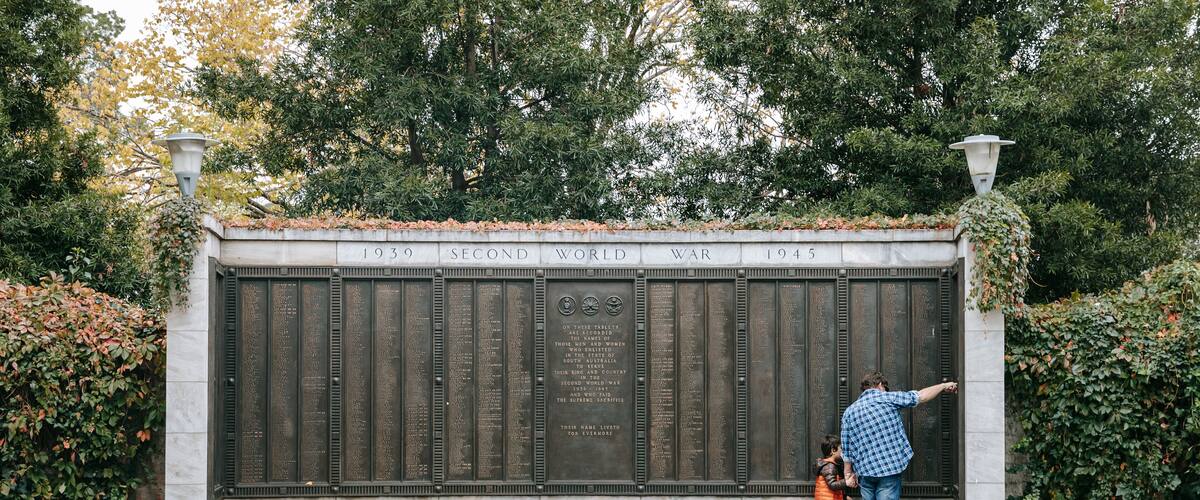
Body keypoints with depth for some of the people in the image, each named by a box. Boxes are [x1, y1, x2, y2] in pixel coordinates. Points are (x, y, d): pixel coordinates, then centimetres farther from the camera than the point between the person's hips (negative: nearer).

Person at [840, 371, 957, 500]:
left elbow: (846, 449, 7)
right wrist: (944, 386, 20)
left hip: (865, 471, 3)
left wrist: (848, 474, 16)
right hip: (890, 469, -3)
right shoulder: (888, 398, -3)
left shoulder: (849, 412, 7)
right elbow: (921, 396, 5)